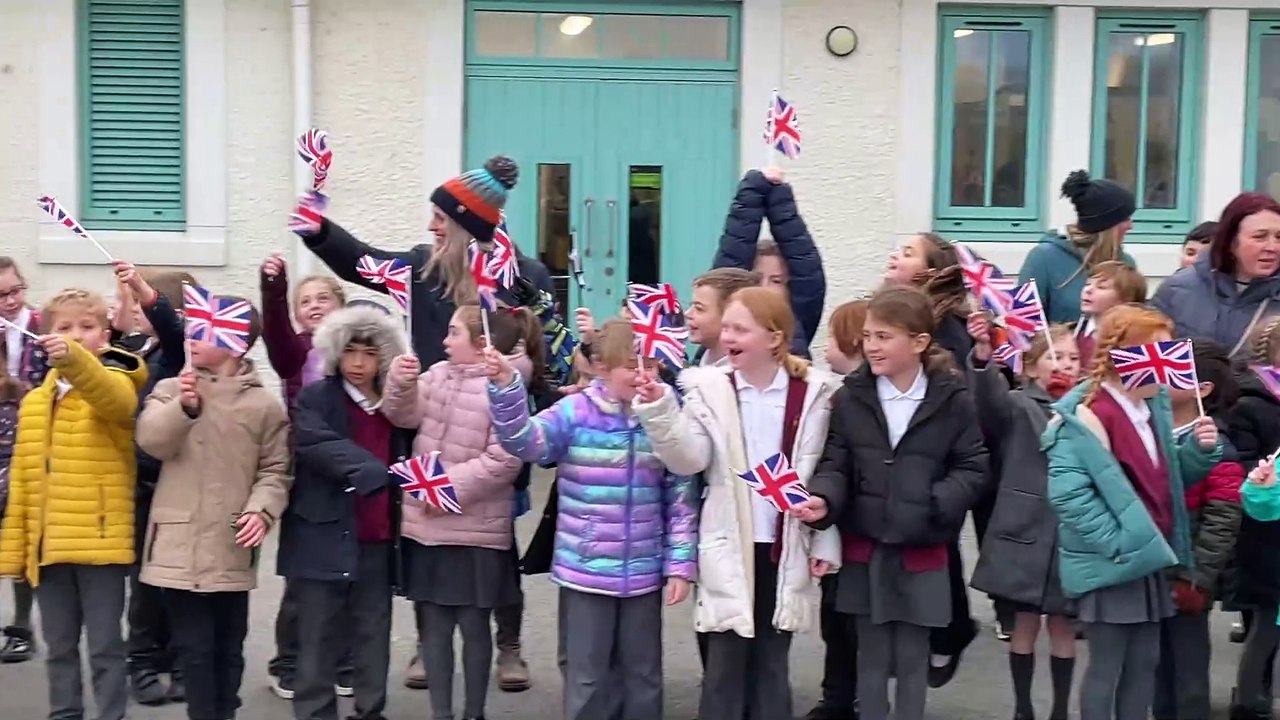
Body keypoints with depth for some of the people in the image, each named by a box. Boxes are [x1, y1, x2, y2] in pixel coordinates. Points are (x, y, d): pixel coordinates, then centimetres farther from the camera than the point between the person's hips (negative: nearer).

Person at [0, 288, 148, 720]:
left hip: (101, 542, -5)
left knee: (105, 646, 2)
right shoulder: (35, 402, 12)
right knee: (59, 647, 15)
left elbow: (114, 398, -30)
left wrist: (74, 359, -47)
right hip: (48, 545, 5)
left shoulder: (114, 385, -3)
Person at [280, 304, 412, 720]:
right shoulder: (315, 399, -3)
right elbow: (320, 446, -23)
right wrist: (375, 472, -35)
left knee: (374, 638, 12)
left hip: (378, 542, 5)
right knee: (320, 643, 3)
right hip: (327, 541, -4)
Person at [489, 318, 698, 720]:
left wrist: (681, 563, -1)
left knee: (643, 675, 16)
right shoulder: (575, 413, -7)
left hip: (644, 574, 2)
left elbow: (681, 499, 2)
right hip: (585, 572, -2)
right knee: (587, 677, 9)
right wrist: (505, 387, -35)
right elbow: (525, 441, -21)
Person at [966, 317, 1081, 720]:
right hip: (1025, 535, -2)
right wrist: (983, 355, -43)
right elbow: (990, 399, -25)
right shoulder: (1018, 407, -3)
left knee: (1063, 627, 11)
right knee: (1025, 624, 7)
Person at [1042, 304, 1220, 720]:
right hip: (1110, 564, -8)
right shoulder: (1086, 416, -19)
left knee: (1144, 662, 15)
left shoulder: (1154, 406, 8)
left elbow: (1166, 479, 17)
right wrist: (1114, 542, -22)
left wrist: (1199, 450, -1)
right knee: (1106, 666, 2)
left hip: (1148, 558, 8)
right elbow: (1067, 493, -26)